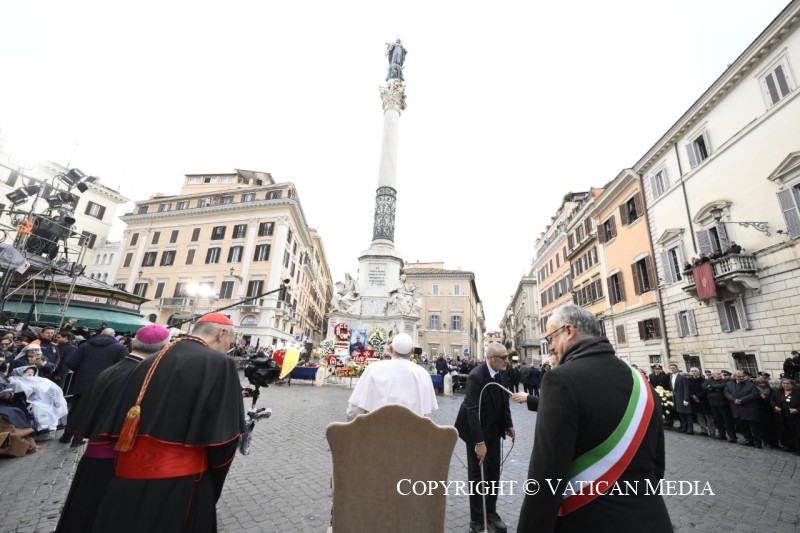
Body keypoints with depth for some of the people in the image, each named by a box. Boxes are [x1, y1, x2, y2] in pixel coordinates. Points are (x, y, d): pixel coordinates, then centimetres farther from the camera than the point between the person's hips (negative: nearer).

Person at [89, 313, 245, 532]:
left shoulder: (150, 363, 2)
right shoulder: (220, 365, -17)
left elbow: (115, 425, 7)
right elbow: (225, 435, -15)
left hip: (129, 477, 6)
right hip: (178, 484, -5)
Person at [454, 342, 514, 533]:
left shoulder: (502, 374, -4)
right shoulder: (476, 376, -28)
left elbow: (504, 402, 9)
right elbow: (472, 411, -29)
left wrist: (508, 425, 4)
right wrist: (479, 442, -28)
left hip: (494, 431, 7)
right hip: (477, 432, -7)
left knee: (494, 473, 16)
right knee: (478, 476, 6)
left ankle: (491, 513, 34)